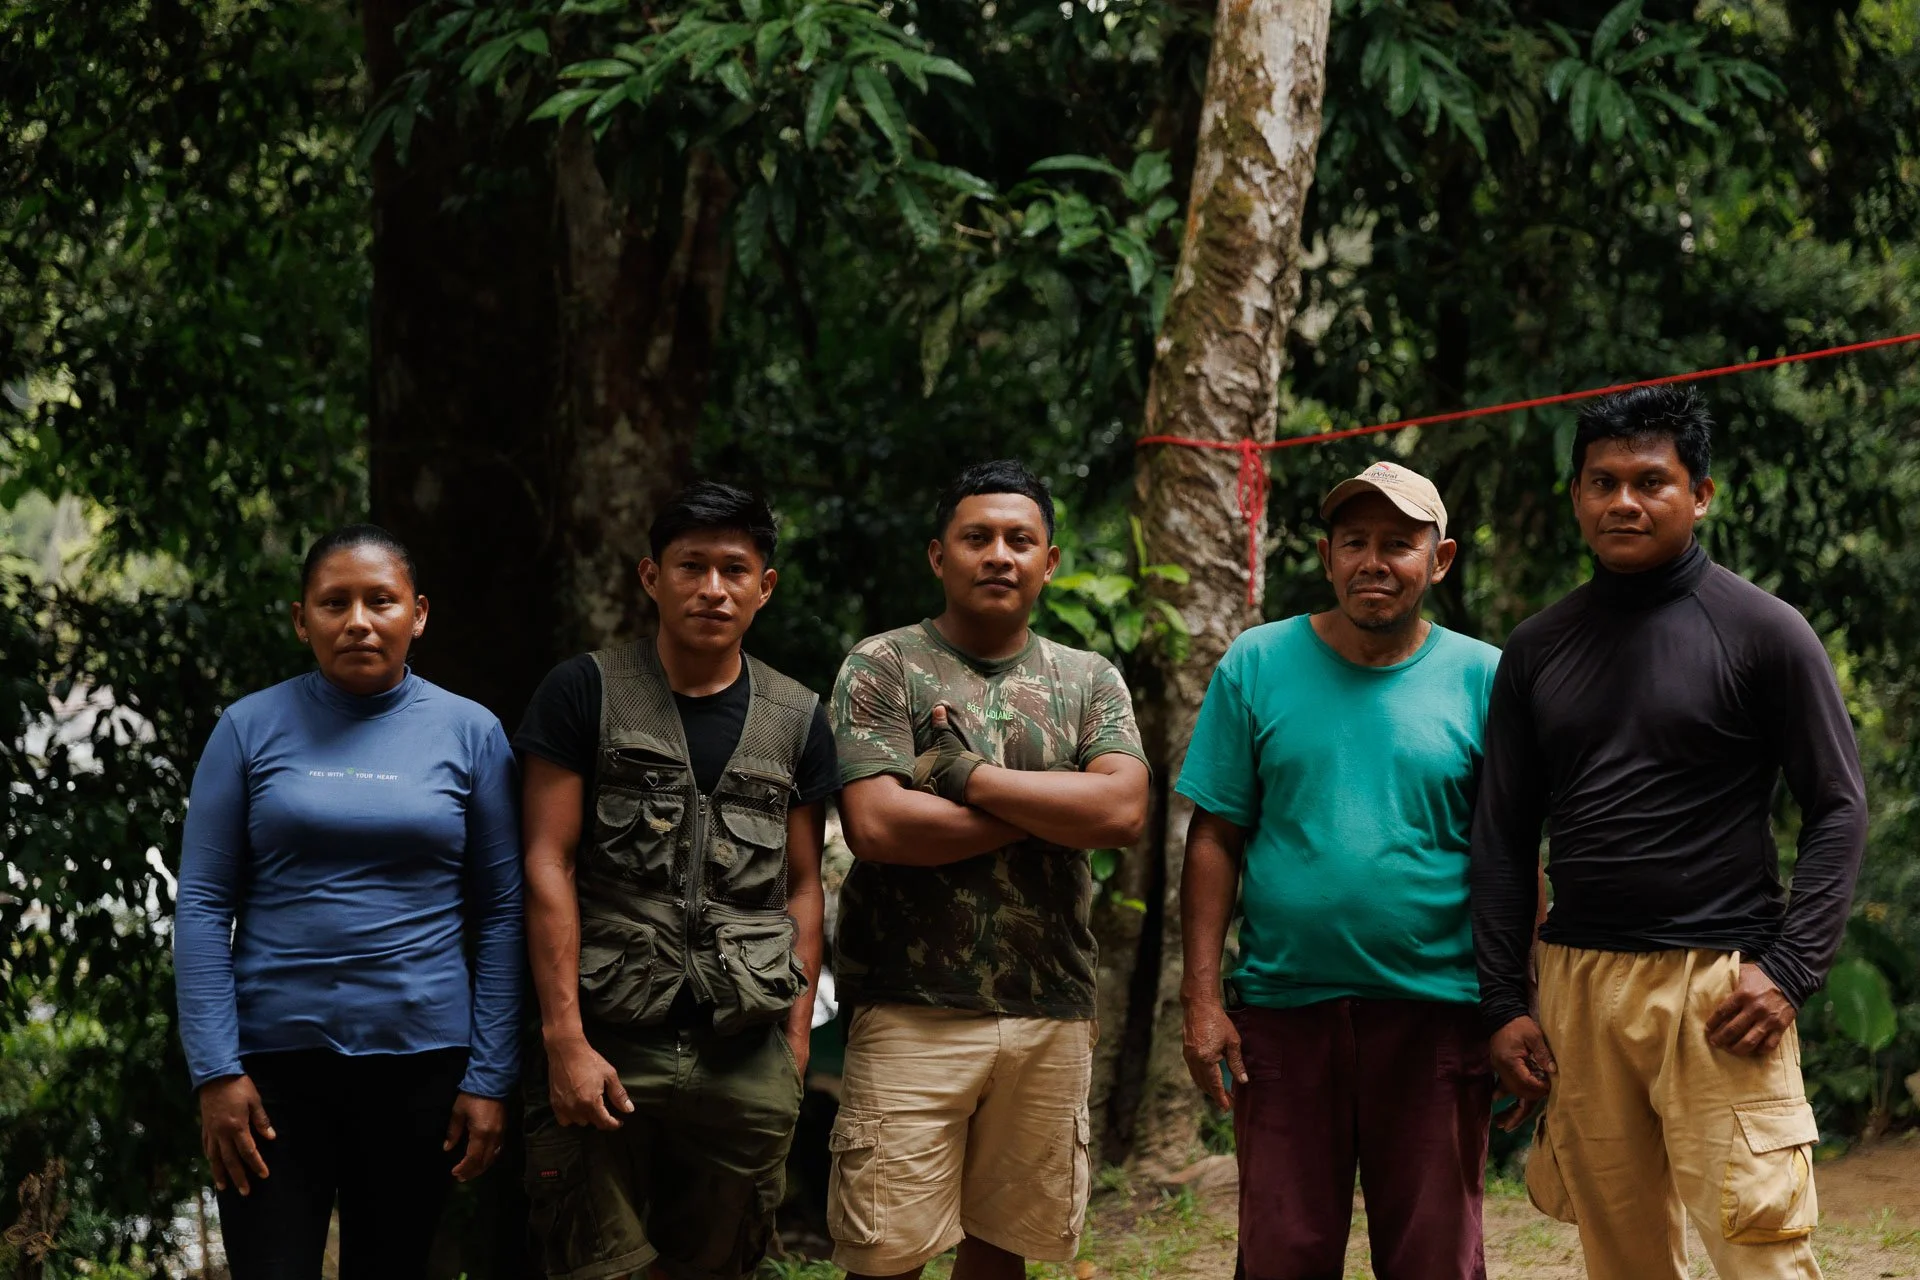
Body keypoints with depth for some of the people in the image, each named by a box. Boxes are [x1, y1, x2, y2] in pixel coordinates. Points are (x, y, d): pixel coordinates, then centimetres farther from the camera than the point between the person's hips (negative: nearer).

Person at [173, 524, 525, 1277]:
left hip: (421, 1059, 1)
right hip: (275, 1057, -1)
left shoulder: (470, 733, 2)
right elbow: (203, 906, -1)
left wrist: (490, 1077, -2)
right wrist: (216, 1071, -9)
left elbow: (501, 914, 3)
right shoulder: (253, 728, 1)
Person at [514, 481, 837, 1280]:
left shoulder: (796, 722, 10)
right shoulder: (585, 695, 1)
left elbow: (802, 889, 12)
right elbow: (548, 867, -4)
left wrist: (796, 1038, 4)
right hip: (607, 1046, -3)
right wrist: (564, 1039, -11)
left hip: (746, 1058, 3)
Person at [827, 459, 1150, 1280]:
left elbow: (1124, 810, -5)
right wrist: (1051, 812, -6)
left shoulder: (1090, 682, 12)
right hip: (915, 1015, -4)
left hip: (1052, 1016, 4)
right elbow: (876, 826, -13)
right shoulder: (883, 668, 1)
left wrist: (970, 775, -10)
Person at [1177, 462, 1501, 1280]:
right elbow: (1214, 840, 3)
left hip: (1435, 1017, -1)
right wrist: (1202, 996, -4)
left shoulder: (1481, 678, 2)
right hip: (1283, 1008, 1)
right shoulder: (1257, 666, 4)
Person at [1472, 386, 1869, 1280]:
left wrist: (1790, 969, -12)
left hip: (1717, 980, -4)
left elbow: (1838, 810, -1)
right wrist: (1503, 1003, 6)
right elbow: (1503, 837, 14)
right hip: (1576, 980, 4)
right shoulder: (1537, 651, 11)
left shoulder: (1763, 633, 0)